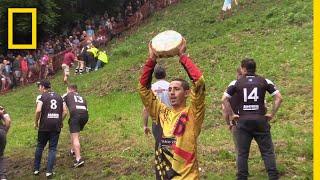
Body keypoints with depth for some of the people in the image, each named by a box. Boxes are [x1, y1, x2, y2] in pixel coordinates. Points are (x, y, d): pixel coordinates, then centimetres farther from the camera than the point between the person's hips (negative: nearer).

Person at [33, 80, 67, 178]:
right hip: (56, 126, 2)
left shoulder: (41, 97, -1)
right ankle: (49, 171, -3)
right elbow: (65, 111, 7)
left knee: (40, 147, 14)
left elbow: (38, 110, -15)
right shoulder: (59, 96, 13)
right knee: (53, 149, 5)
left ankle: (36, 169, 20)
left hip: (44, 126, -2)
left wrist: (36, 122, -2)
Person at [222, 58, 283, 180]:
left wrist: (231, 115, 2)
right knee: (267, 151, 5)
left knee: (242, 153, 7)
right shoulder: (264, 81, 5)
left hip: (243, 121, 0)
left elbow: (224, 99, -4)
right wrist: (272, 114, 4)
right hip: (260, 120, 0)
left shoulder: (236, 83, 3)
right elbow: (279, 98, -1)